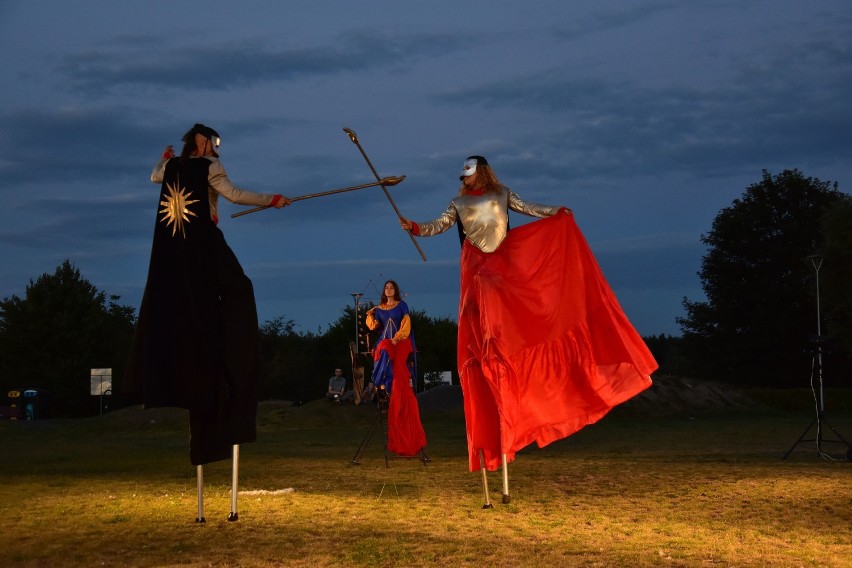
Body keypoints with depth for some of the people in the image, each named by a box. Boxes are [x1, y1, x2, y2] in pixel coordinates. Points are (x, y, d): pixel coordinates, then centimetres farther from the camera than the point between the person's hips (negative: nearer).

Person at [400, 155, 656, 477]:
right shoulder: (459, 203, 10)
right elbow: (440, 226, 4)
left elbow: (528, 208, 9)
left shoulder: (502, 194, 11)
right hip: (477, 268, 0)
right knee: (480, 332, -7)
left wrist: (556, 212, -4)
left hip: (504, 263, 0)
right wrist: (414, 227, -11)